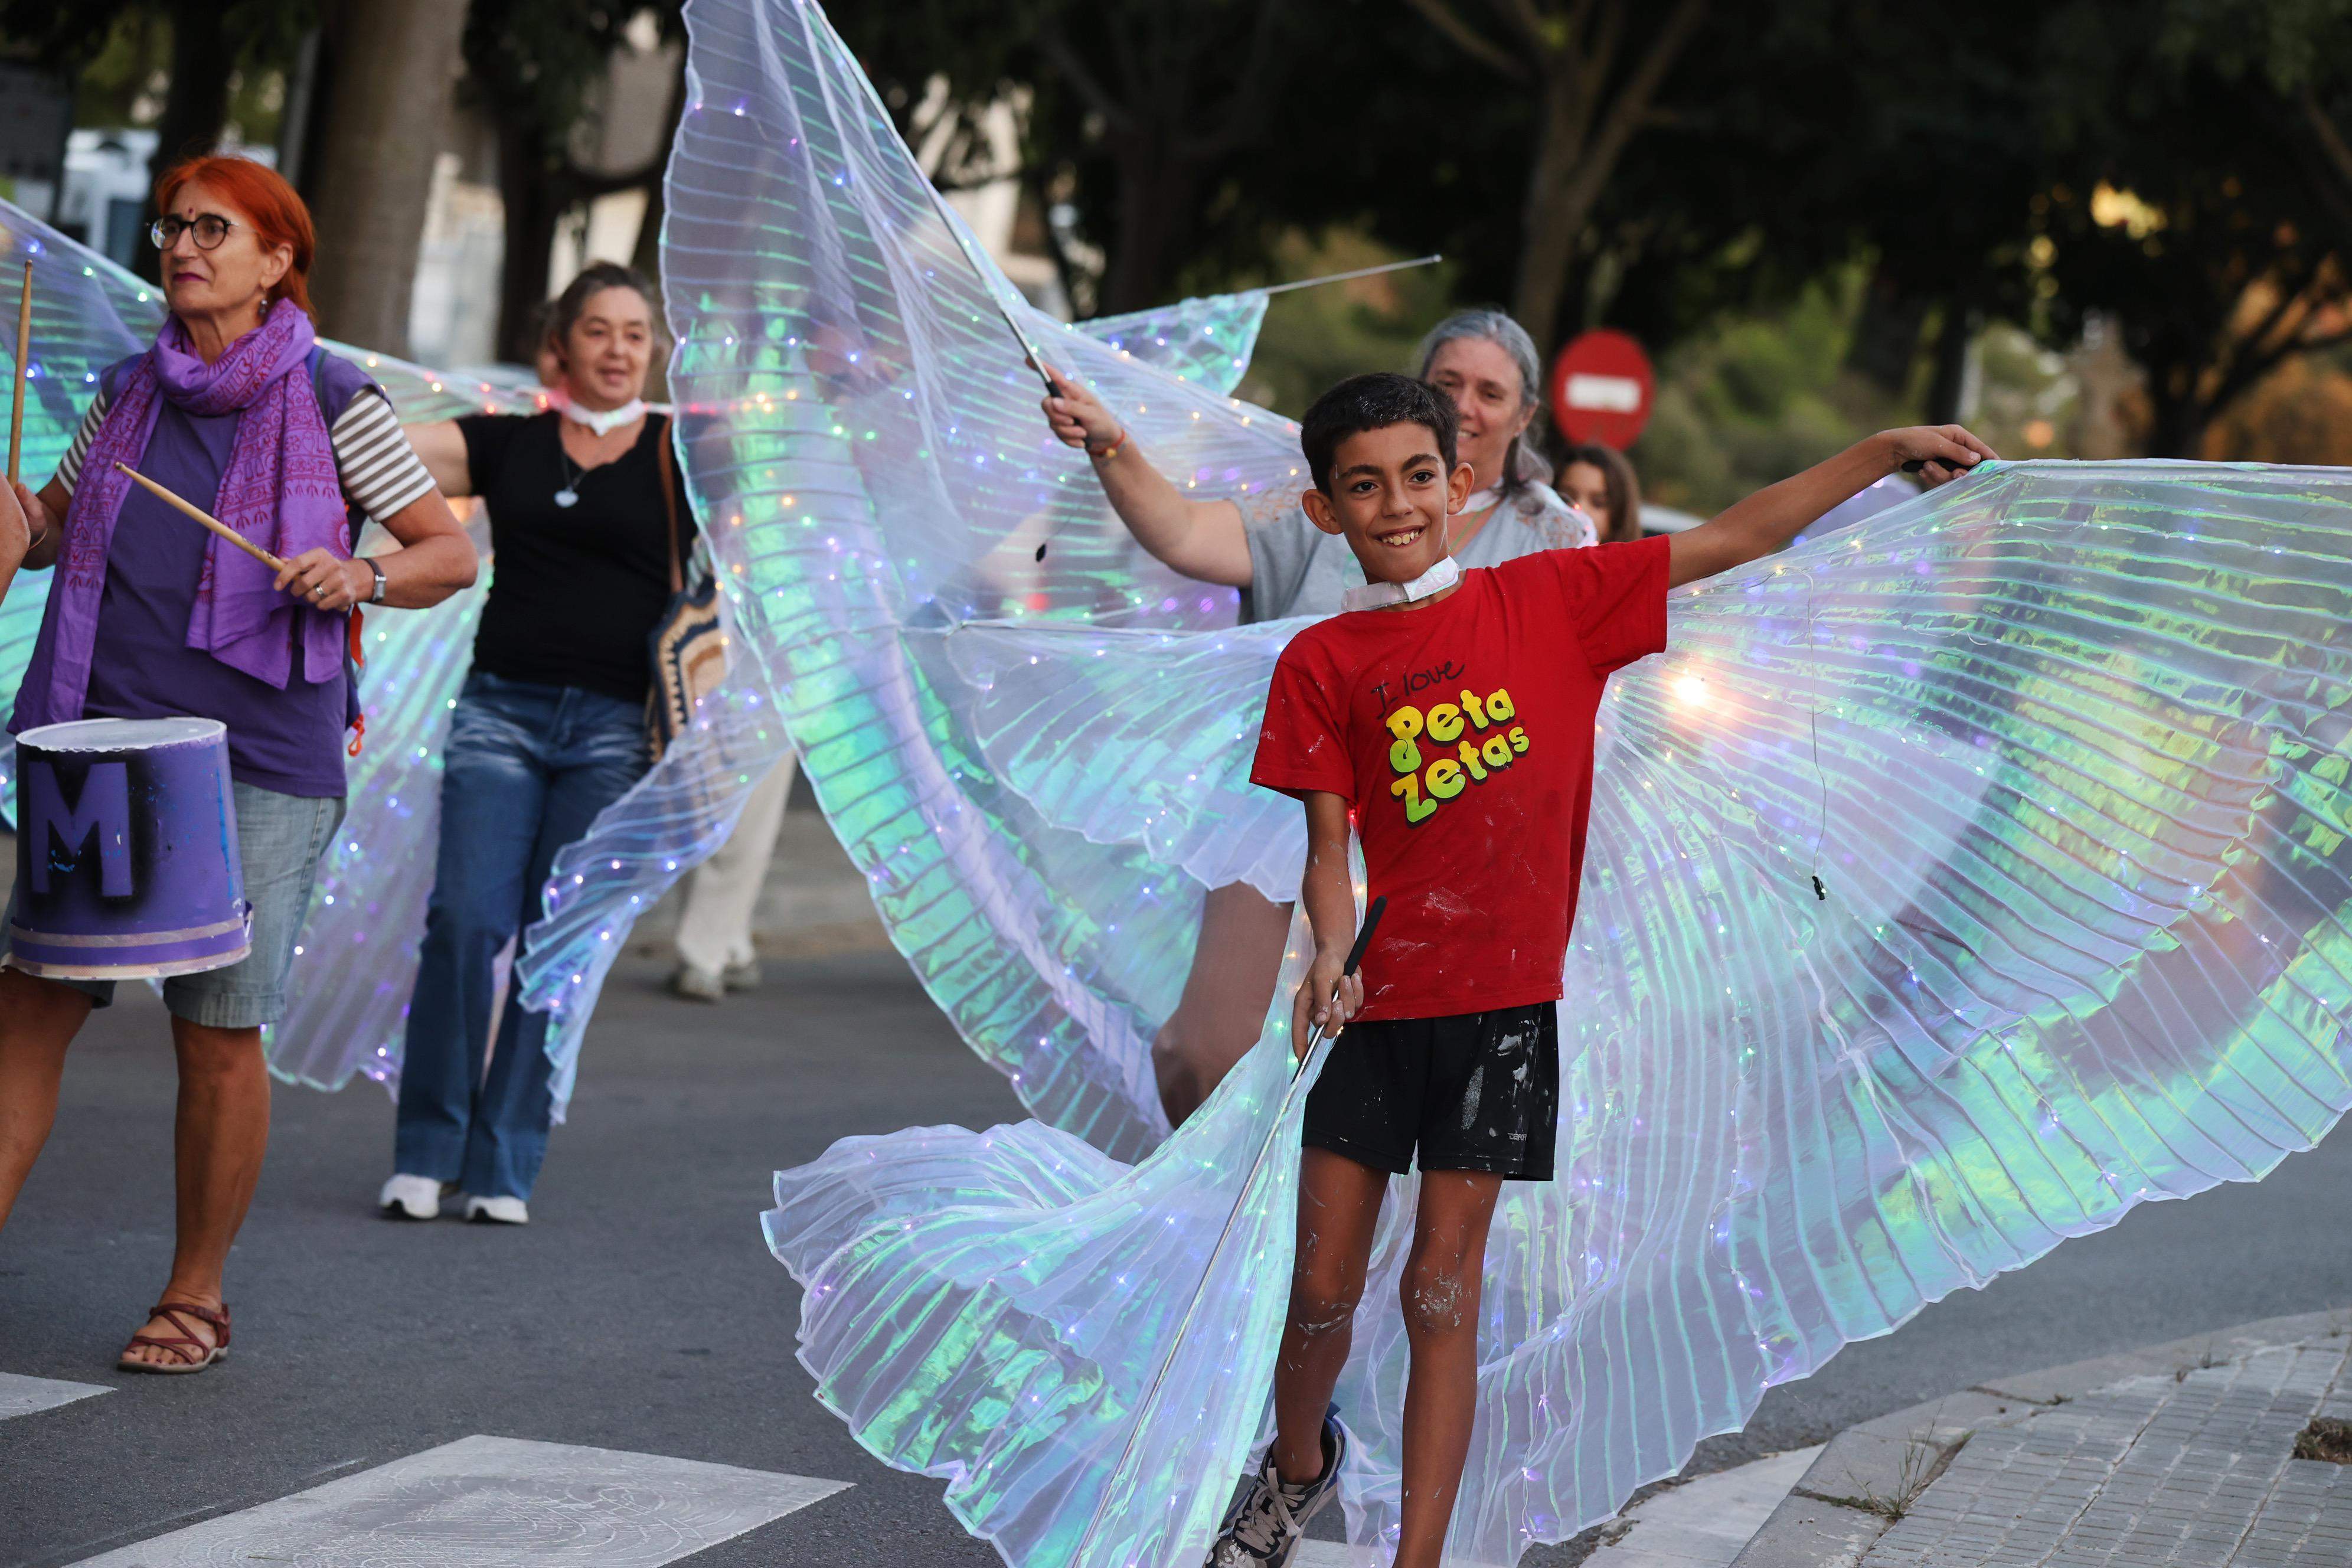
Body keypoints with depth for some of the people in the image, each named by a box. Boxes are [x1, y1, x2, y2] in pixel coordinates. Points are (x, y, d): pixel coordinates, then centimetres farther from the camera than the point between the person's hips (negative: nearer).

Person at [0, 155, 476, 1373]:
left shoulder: (332, 401, 0)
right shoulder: (129, 395, 12)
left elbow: (451, 552, 1)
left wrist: (358, 576, -18)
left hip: (259, 759, -4)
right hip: (107, 739, 4)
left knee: (217, 1030, 1)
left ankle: (196, 1296, 14)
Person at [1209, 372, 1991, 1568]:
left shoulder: (1549, 599, 3)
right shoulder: (1322, 663, 4)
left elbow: (1736, 539, 3)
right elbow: (1328, 841, 2)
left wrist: (1888, 450, 0)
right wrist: (1330, 954, -17)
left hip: (1506, 996, -1)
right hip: (1379, 997, 1)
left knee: (1442, 1289, -1)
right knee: (1323, 1289, 6)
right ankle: (1299, 1466, 37)